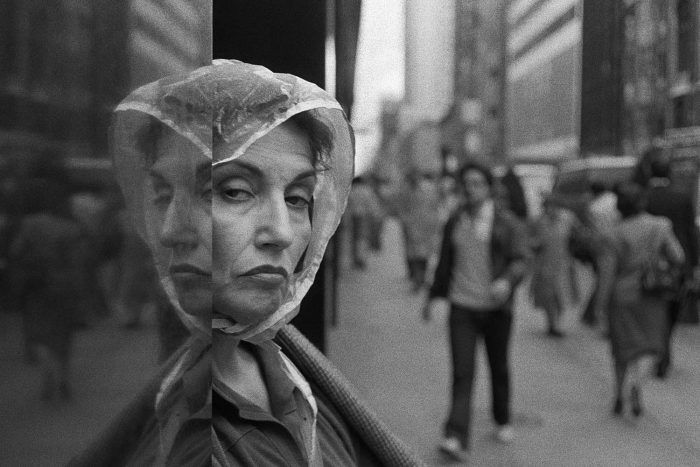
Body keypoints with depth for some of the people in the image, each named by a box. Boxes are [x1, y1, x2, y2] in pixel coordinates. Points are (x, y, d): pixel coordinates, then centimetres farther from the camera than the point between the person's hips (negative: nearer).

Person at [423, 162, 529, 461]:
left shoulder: (507, 223, -2)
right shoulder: (454, 223, 10)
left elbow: (520, 260, -9)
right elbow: (445, 263, 20)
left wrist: (507, 281, -29)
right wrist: (434, 296, 23)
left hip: (496, 307, -1)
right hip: (462, 307, 2)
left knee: (499, 368, 13)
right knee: (462, 372, -7)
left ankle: (502, 421, 36)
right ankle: (457, 438, -14)